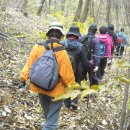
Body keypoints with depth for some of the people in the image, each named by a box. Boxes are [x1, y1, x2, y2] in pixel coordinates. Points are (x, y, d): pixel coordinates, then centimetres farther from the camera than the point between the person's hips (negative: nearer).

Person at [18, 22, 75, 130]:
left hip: (40, 88, 5)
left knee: (48, 115, 30)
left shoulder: (37, 48, -11)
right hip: (55, 91, -5)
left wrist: (23, 78, 6)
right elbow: (67, 75, -15)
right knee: (51, 120, 5)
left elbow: (29, 65, -5)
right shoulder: (62, 53, -20)